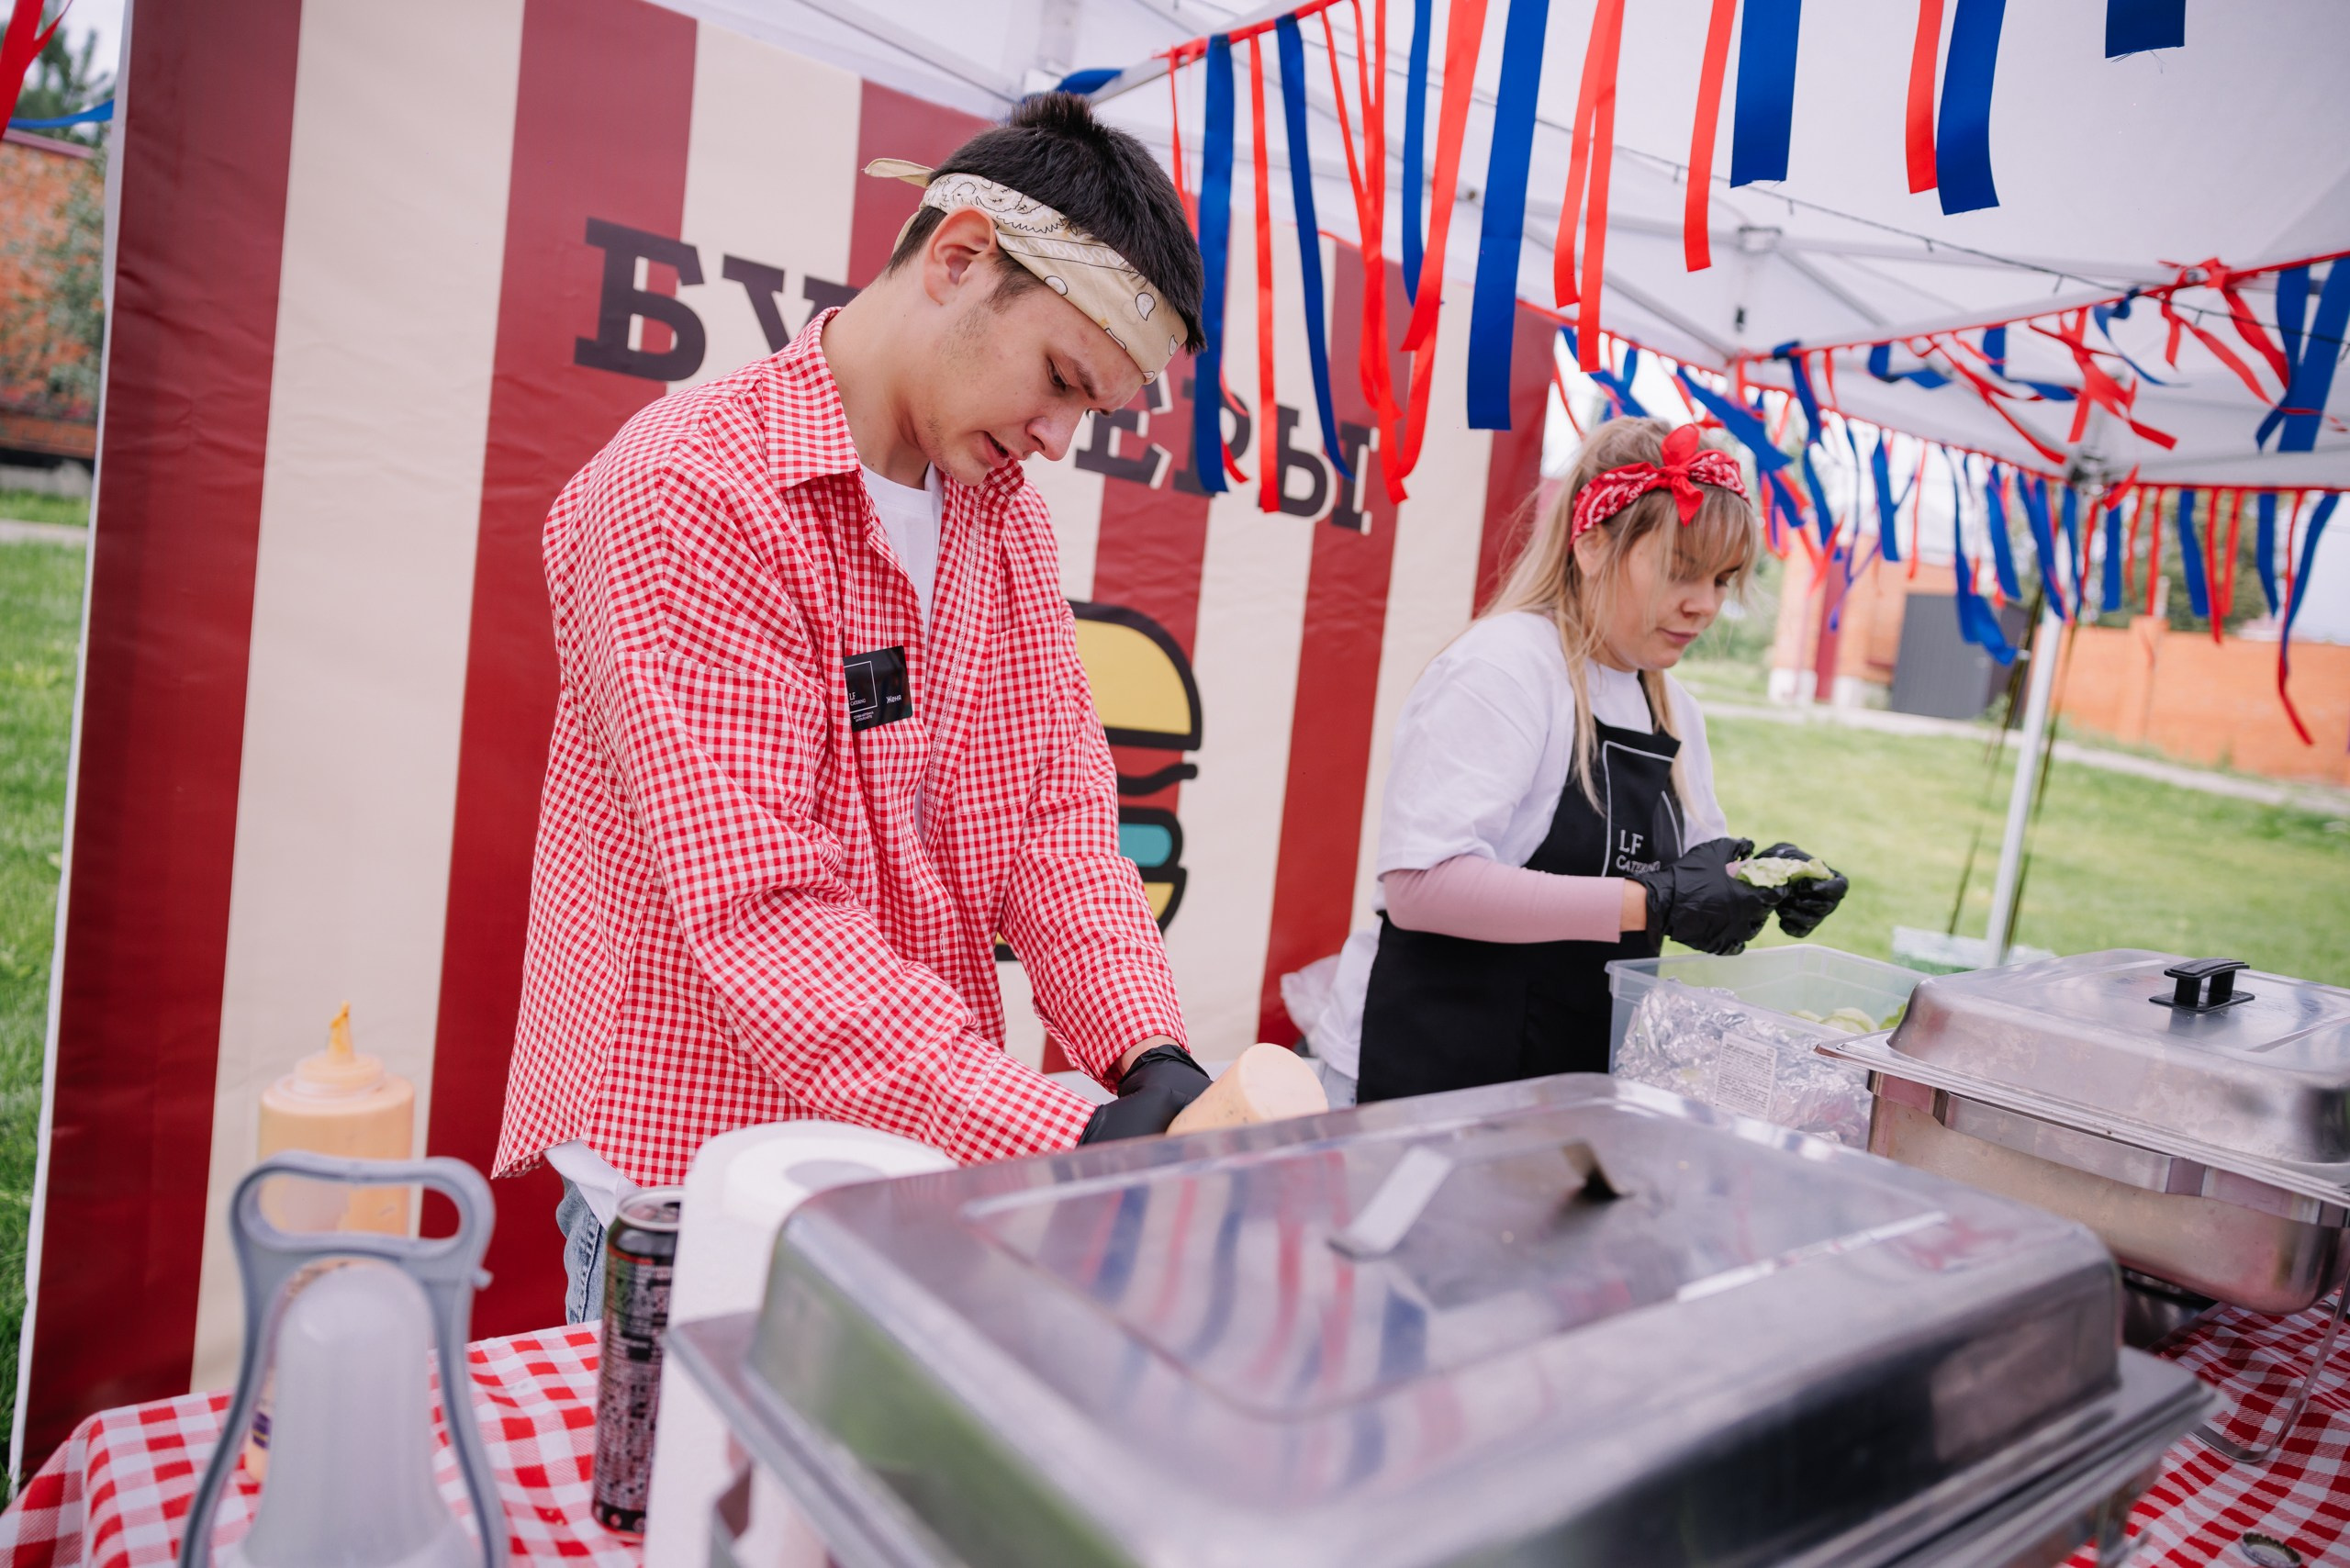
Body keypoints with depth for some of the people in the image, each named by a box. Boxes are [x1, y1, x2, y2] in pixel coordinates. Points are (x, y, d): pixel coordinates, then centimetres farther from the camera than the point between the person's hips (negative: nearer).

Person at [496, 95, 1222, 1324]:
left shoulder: (1008, 518, 6)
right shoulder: (690, 496, -19)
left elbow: (1059, 817, 2)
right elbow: (763, 917, -26)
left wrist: (1151, 1055, -14)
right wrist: (1066, 1140, -30)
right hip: (692, 1185, -6)